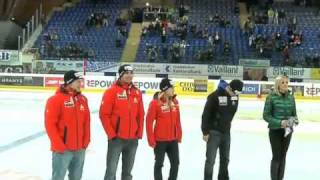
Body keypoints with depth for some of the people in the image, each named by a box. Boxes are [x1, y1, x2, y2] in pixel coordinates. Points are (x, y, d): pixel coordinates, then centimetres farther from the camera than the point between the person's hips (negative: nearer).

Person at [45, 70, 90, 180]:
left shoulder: (83, 99, 9)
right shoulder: (55, 100, -11)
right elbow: (50, 124, -13)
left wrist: (85, 141, 6)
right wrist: (59, 145, -14)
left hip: (80, 149, 6)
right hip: (62, 149, -6)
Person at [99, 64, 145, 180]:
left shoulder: (137, 92, 8)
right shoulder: (112, 91, -8)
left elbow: (141, 115, 13)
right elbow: (104, 115, -10)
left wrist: (139, 132, 7)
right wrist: (111, 134, -12)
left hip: (133, 139, 5)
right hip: (116, 138, -5)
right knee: (111, 170, -1)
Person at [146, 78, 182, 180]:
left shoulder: (175, 102, 4)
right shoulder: (155, 102, -15)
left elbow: (177, 121, 11)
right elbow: (149, 122, -13)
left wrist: (179, 136, 11)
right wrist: (151, 140, -13)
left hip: (173, 139, 6)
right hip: (160, 140, -6)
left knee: (175, 163, 13)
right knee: (159, 164, 8)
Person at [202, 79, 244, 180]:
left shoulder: (235, 96, -2)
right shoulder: (215, 96, -21)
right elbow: (206, 114, -16)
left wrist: (227, 124, 15)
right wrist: (205, 132, -14)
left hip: (226, 131, 6)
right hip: (213, 131, -6)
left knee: (225, 158, 16)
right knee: (210, 159, -4)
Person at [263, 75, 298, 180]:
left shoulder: (291, 97, 2)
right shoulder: (271, 97, -12)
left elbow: (294, 114, 10)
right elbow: (266, 115, -11)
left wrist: (294, 121, -12)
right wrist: (279, 122, -21)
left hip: (287, 130, 4)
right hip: (275, 130, -4)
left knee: (283, 156, 13)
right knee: (276, 157, 0)